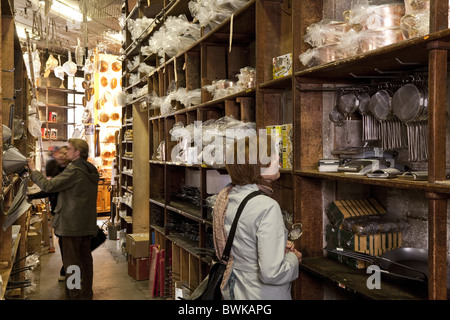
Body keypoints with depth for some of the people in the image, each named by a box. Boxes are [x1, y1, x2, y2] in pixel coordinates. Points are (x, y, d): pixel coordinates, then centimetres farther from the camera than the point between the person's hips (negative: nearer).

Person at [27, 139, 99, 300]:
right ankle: (87, 293, 24)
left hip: (72, 224, -8)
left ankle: (75, 295, 5)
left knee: (71, 261, 0)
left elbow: (49, 186, -17)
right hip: (87, 224, 9)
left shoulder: (74, 170, -17)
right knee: (85, 259, 15)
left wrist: (34, 171, -4)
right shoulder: (91, 171, 11)